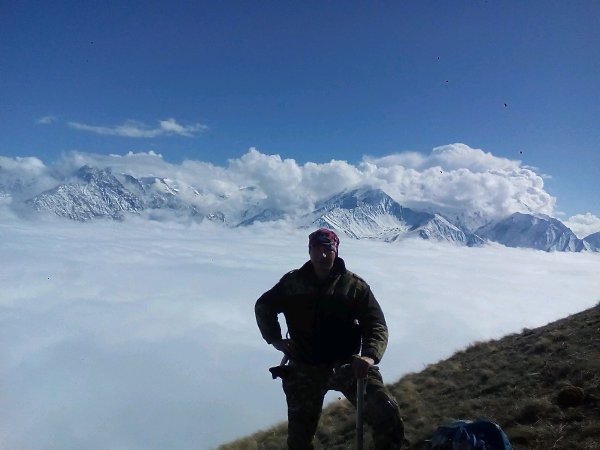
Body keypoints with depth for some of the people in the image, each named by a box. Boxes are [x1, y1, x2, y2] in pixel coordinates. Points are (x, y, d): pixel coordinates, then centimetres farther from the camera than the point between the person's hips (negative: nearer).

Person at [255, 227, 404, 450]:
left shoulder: (355, 285, -4)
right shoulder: (293, 281, 1)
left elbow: (376, 324, -7)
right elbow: (263, 306, 15)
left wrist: (370, 355, -26)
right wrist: (275, 339, 1)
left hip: (347, 363, -1)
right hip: (305, 367, 2)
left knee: (386, 412, -17)